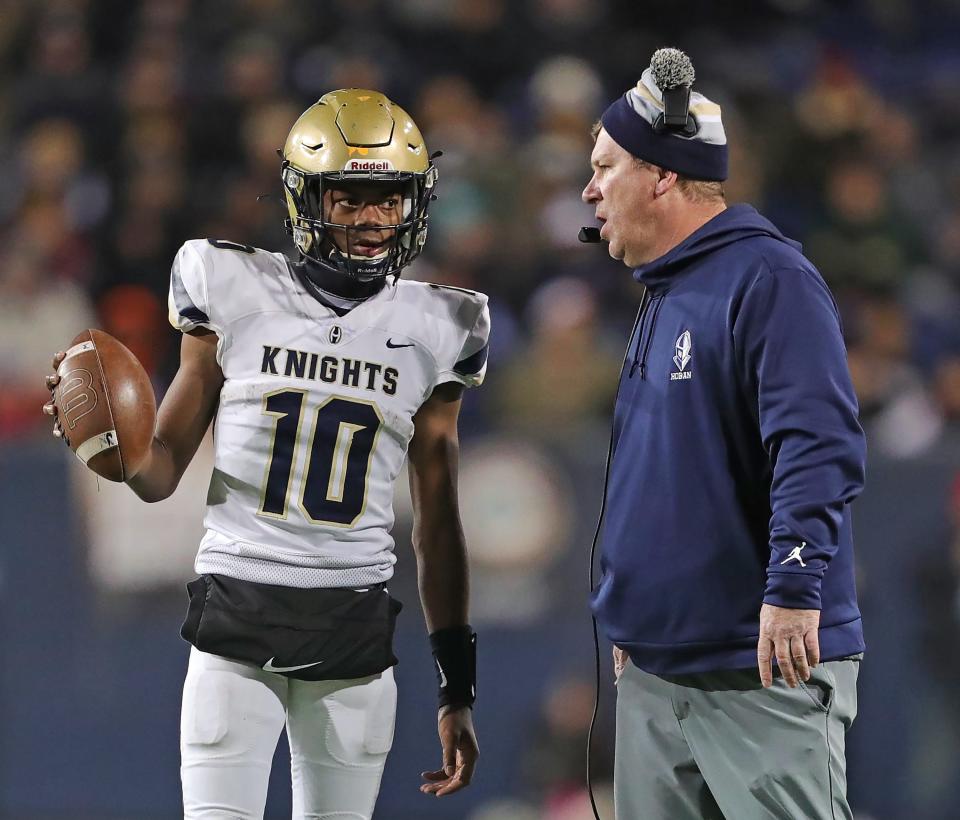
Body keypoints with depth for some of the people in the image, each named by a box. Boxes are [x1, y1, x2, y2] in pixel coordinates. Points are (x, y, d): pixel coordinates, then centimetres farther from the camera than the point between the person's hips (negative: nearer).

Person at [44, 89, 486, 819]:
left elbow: (437, 524, 10)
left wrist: (459, 693, 8)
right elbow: (161, 472, 4)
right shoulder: (238, 298, -1)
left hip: (356, 634, 2)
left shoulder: (430, 333, 5)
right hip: (236, 618, -2)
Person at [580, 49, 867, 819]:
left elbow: (820, 444, -22)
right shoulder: (663, 296, 18)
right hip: (654, 667, 10)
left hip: (766, 674, -9)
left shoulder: (769, 279, -12)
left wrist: (794, 588, -30)